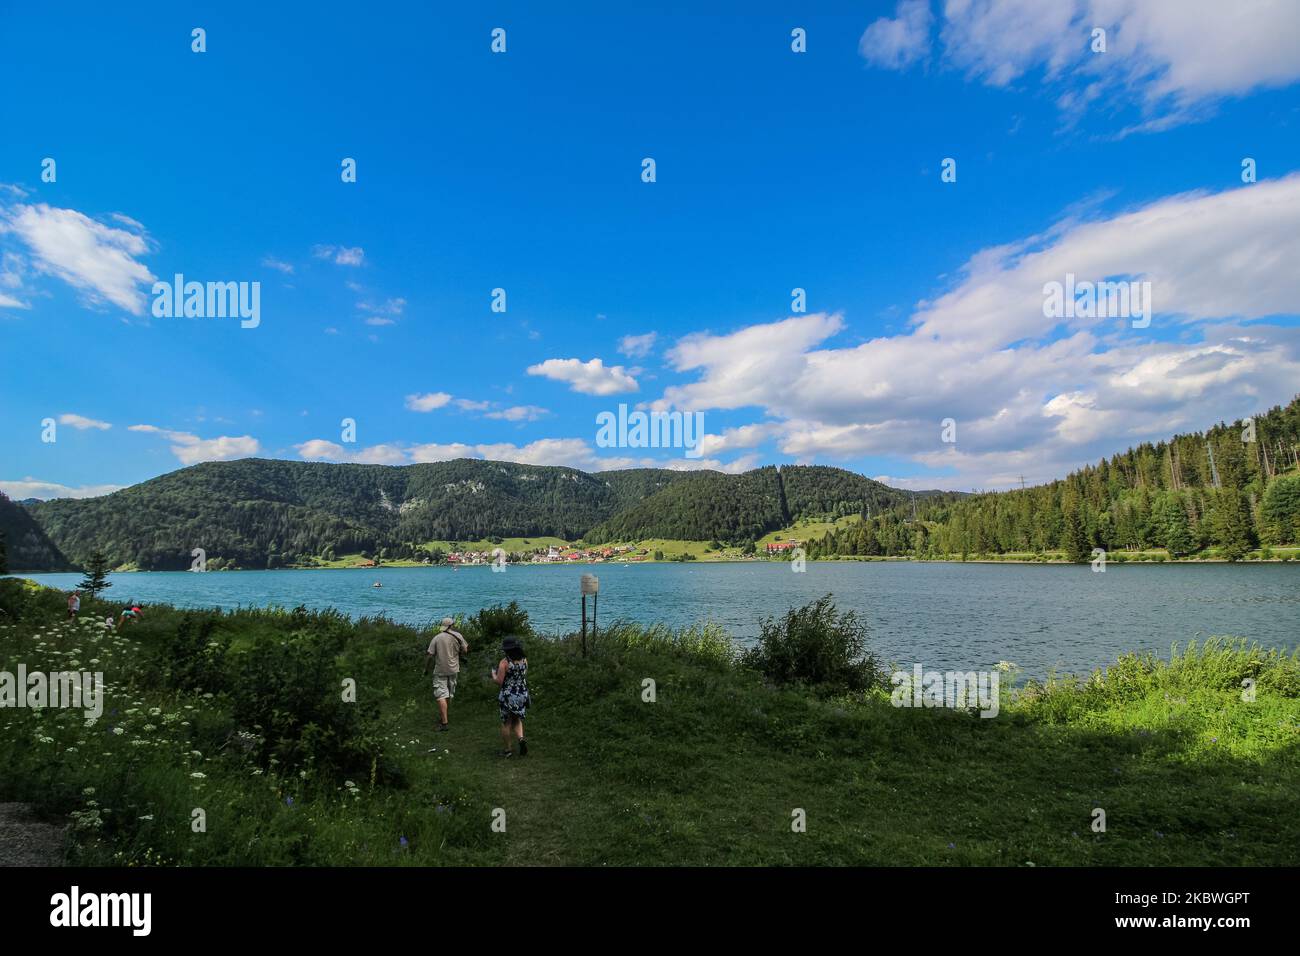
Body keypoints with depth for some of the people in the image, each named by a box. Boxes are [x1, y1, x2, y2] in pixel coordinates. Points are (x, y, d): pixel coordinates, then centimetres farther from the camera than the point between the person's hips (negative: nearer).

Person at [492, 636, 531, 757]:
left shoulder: (504, 662, -15)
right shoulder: (524, 660, 0)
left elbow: (499, 681, -15)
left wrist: (493, 674, 3)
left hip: (508, 696, -4)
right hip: (523, 694, 5)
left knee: (506, 724, 10)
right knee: (517, 720, 21)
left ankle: (507, 750, 17)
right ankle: (521, 739, -2)